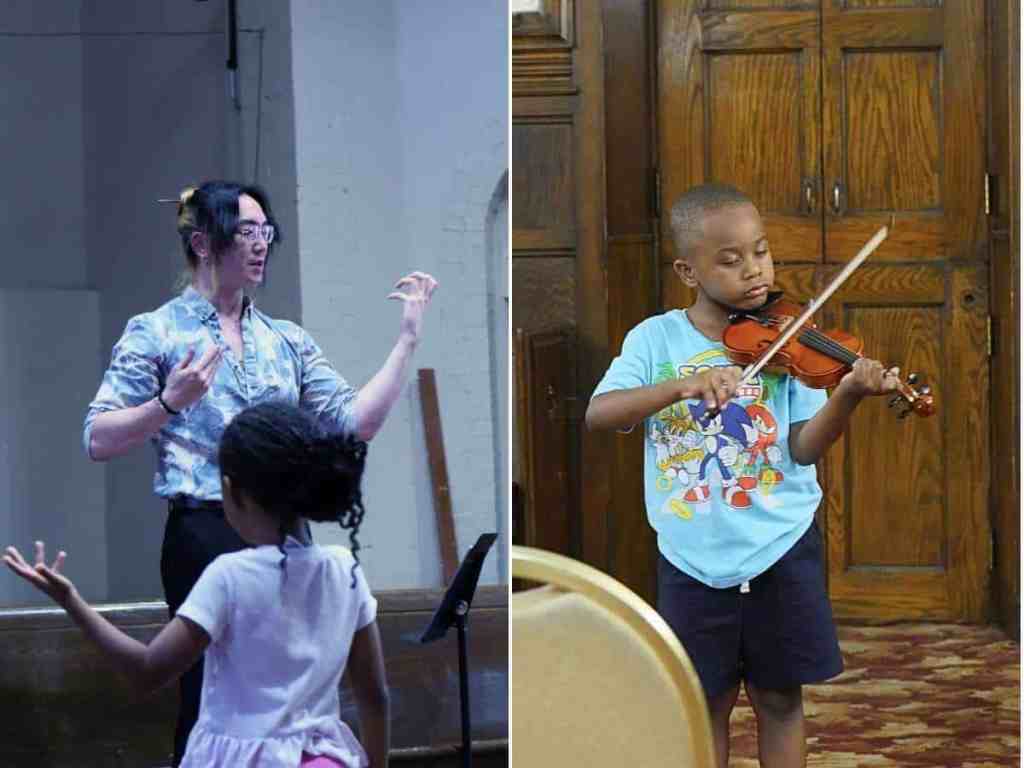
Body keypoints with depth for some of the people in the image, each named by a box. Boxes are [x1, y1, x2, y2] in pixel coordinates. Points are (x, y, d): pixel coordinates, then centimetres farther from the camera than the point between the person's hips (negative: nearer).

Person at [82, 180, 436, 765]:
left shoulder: (288, 340, 13)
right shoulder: (157, 333, 0)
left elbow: (356, 421, 3)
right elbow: (98, 441, -4)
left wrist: (408, 338, -1)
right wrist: (171, 401, -18)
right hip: (206, 535, -5)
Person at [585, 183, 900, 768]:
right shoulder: (656, 339, -3)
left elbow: (804, 448, -10)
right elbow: (599, 413, -17)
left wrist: (847, 396, -30)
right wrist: (683, 385, -33)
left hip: (781, 547, 0)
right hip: (694, 554, 0)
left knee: (779, 698, 8)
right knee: (709, 701, 10)